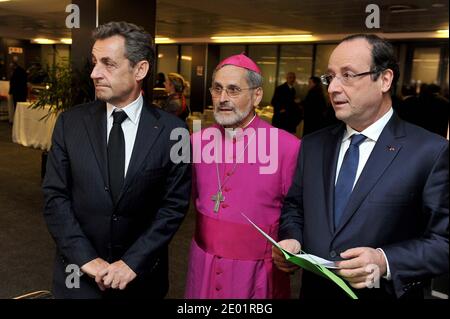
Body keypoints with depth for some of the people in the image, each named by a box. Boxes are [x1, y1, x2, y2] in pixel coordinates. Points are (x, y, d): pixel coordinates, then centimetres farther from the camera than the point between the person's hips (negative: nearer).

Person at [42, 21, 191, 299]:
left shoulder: (172, 131, -9)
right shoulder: (70, 123, -4)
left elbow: (174, 205, -8)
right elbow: (55, 196, -4)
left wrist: (132, 262, -14)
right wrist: (86, 258, -13)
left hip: (142, 275, -1)